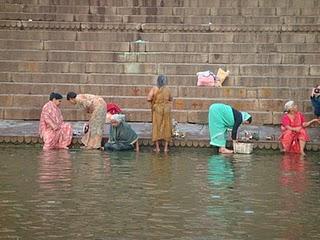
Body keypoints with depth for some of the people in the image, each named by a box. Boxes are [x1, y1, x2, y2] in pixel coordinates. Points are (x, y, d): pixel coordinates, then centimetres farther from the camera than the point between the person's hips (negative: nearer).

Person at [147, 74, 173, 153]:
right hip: (166, 109, 1)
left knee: (157, 127, 7)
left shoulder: (154, 89, -9)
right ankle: (166, 147, 9)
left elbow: (148, 98, -15)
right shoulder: (167, 89, -4)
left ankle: (157, 147, 6)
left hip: (157, 109, -1)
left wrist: (153, 100, 5)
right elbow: (171, 99, 7)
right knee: (166, 127, 8)